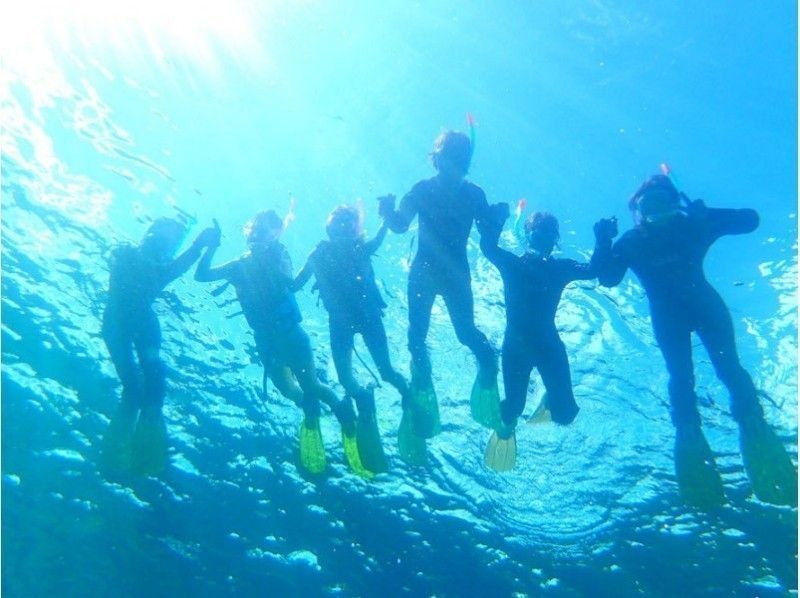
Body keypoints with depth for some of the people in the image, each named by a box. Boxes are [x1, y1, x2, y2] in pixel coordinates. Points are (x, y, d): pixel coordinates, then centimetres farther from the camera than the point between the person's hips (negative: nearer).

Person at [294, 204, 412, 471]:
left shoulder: (361, 248, 1)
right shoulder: (320, 254, 4)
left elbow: (377, 241, -20)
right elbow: (295, 284, 4)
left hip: (367, 313, -1)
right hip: (340, 319, 1)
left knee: (386, 371, -9)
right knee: (345, 379, -6)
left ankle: (407, 392, 25)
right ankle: (363, 399, 29)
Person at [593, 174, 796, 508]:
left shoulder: (693, 224, -6)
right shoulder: (630, 242, -6)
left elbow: (749, 220, -7)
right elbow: (607, 278, -15)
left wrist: (706, 214, -25)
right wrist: (603, 244, -30)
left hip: (705, 304, 0)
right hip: (668, 314, 0)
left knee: (729, 368, -12)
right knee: (681, 377, -12)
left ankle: (754, 427, -7)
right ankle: (689, 436, -7)